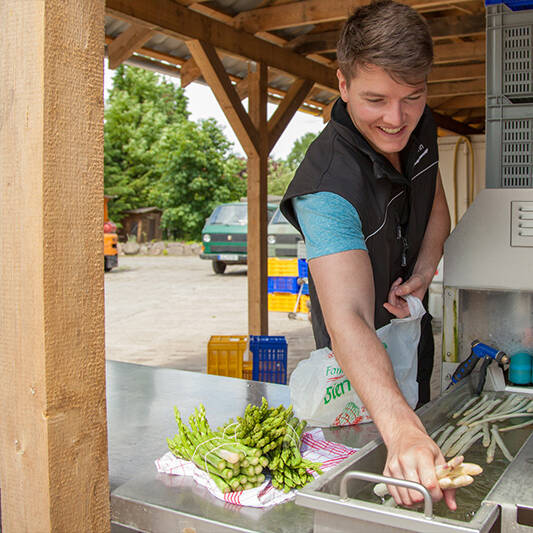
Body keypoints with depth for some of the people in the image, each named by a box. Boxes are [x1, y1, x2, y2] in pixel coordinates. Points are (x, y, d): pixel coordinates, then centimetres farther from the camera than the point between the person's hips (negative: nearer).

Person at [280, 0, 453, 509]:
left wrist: (425, 266, -16)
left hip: (409, 313, 6)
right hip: (359, 349, -6)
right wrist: (400, 432, -65)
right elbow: (348, 320, -52)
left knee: (419, 410, 25)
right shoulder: (326, 187, -40)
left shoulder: (420, 126, -16)